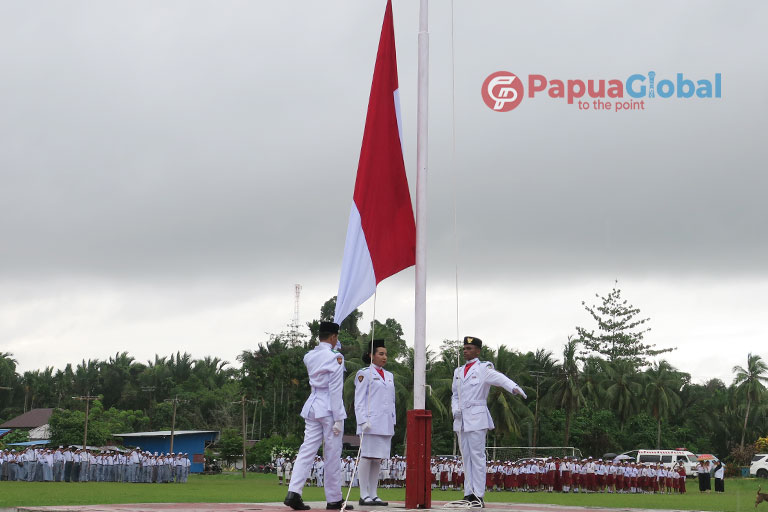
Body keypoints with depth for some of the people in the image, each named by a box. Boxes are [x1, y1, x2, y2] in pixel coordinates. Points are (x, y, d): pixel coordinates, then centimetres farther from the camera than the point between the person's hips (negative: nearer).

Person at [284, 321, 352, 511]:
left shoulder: (309, 357, 9)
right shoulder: (335, 358, -11)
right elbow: (335, 390, -14)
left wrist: (321, 344, 21)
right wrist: (338, 419, -12)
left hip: (312, 407, 6)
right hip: (329, 409, -6)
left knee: (307, 451, 3)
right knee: (332, 455, 2)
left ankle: (293, 492, -10)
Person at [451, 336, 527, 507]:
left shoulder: (483, 369, -2)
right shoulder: (458, 372, 17)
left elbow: (499, 378, -19)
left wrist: (514, 387, -38)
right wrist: (455, 409, 3)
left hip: (476, 418, -6)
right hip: (461, 419, 6)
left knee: (477, 456, -7)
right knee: (466, 457, 6)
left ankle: (479, 495, -8)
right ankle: (469, 494, 9)